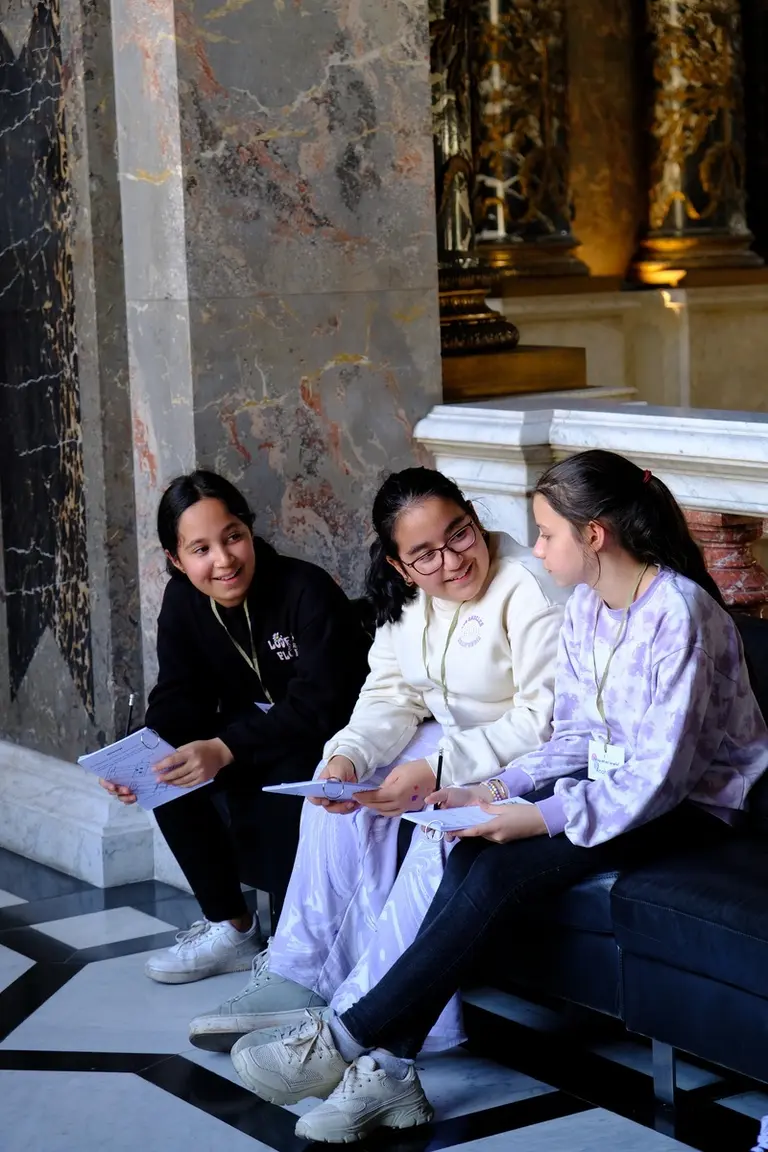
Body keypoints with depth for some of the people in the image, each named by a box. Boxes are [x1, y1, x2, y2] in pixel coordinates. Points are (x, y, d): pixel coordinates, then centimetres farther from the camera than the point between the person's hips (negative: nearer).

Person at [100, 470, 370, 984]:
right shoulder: (183, 600, -5)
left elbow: (319, 703, -31)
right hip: (254, 729, 7)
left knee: (277, 786, -35)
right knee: (168, 774, -16)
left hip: (331, 738, -7)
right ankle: (232, 928, -4)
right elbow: (177, 700, -7)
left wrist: (225, 749, -41)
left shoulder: (306, 590, -24)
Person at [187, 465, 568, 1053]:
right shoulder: (407, 597, 2)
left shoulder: (528, 590, -23)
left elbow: (544, 720, -26)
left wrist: (437, 771, -32)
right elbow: (392, 697, 3)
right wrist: (348, 756, -19)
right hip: (453, 736, 8)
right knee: (344, 794, -7)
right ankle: (298, 978, -5)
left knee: (446, 836, -31)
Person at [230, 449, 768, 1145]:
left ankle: (346, 1041, -21)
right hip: (611, 784, 7)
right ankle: (387, 1069, -26)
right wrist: (493, 793, -6)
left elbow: (658, 779, -23)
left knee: (500, 871, -27)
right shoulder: (586, 607, 6)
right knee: (472, 856, -22)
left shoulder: (678, 613, -21)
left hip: (687, 806, -7)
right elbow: (575, 739, 10)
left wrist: (538, 817, -27)